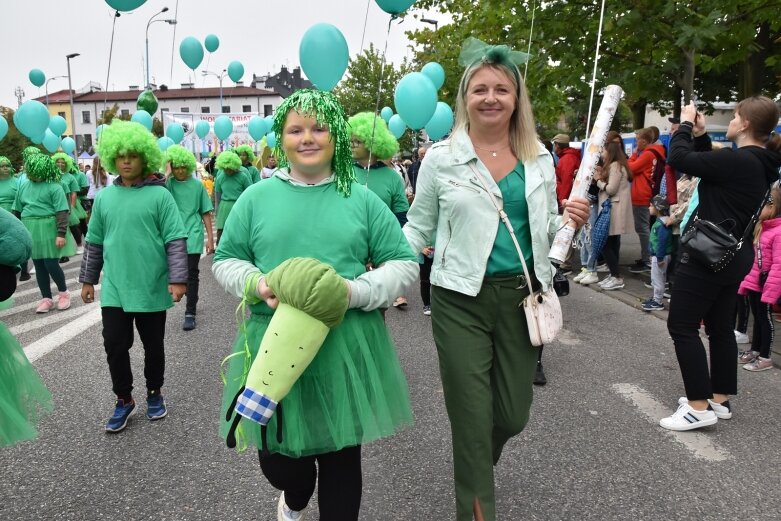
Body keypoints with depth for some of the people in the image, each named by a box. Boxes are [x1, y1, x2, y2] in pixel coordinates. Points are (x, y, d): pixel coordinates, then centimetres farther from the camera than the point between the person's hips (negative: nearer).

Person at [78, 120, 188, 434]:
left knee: (153, 346, 12)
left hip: (152, 289, -2)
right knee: (115, 346, 5)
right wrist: (88, 279, 14)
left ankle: (154, 393, 33)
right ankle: (124, 400, 24)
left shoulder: (159, 195, -6)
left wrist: (178, 279, -15)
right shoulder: (104, 197, 5)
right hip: (114, 290, 3)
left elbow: (176, 240, -9)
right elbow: (94, 242, 12)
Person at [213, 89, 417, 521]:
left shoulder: (361, 199, 3)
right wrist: (256, 284, -11)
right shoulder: (256, 197, 5)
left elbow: (403, 263, 4)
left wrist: (356, 291, -13)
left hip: (346, 345, 0)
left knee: (341, 455, 11)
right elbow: (226, 261, 10)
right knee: (276, 458, 12)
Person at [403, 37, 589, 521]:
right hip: (461, 300, -3)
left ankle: (476, 469, 48)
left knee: (513, 415, 13)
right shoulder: (442, 158, -2)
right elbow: (419, 228, 3)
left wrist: (570, 220, -6)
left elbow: (546, 230, 16)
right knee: (472, 419, 3)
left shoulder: (539, 159, 7)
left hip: (522, 296, 3)